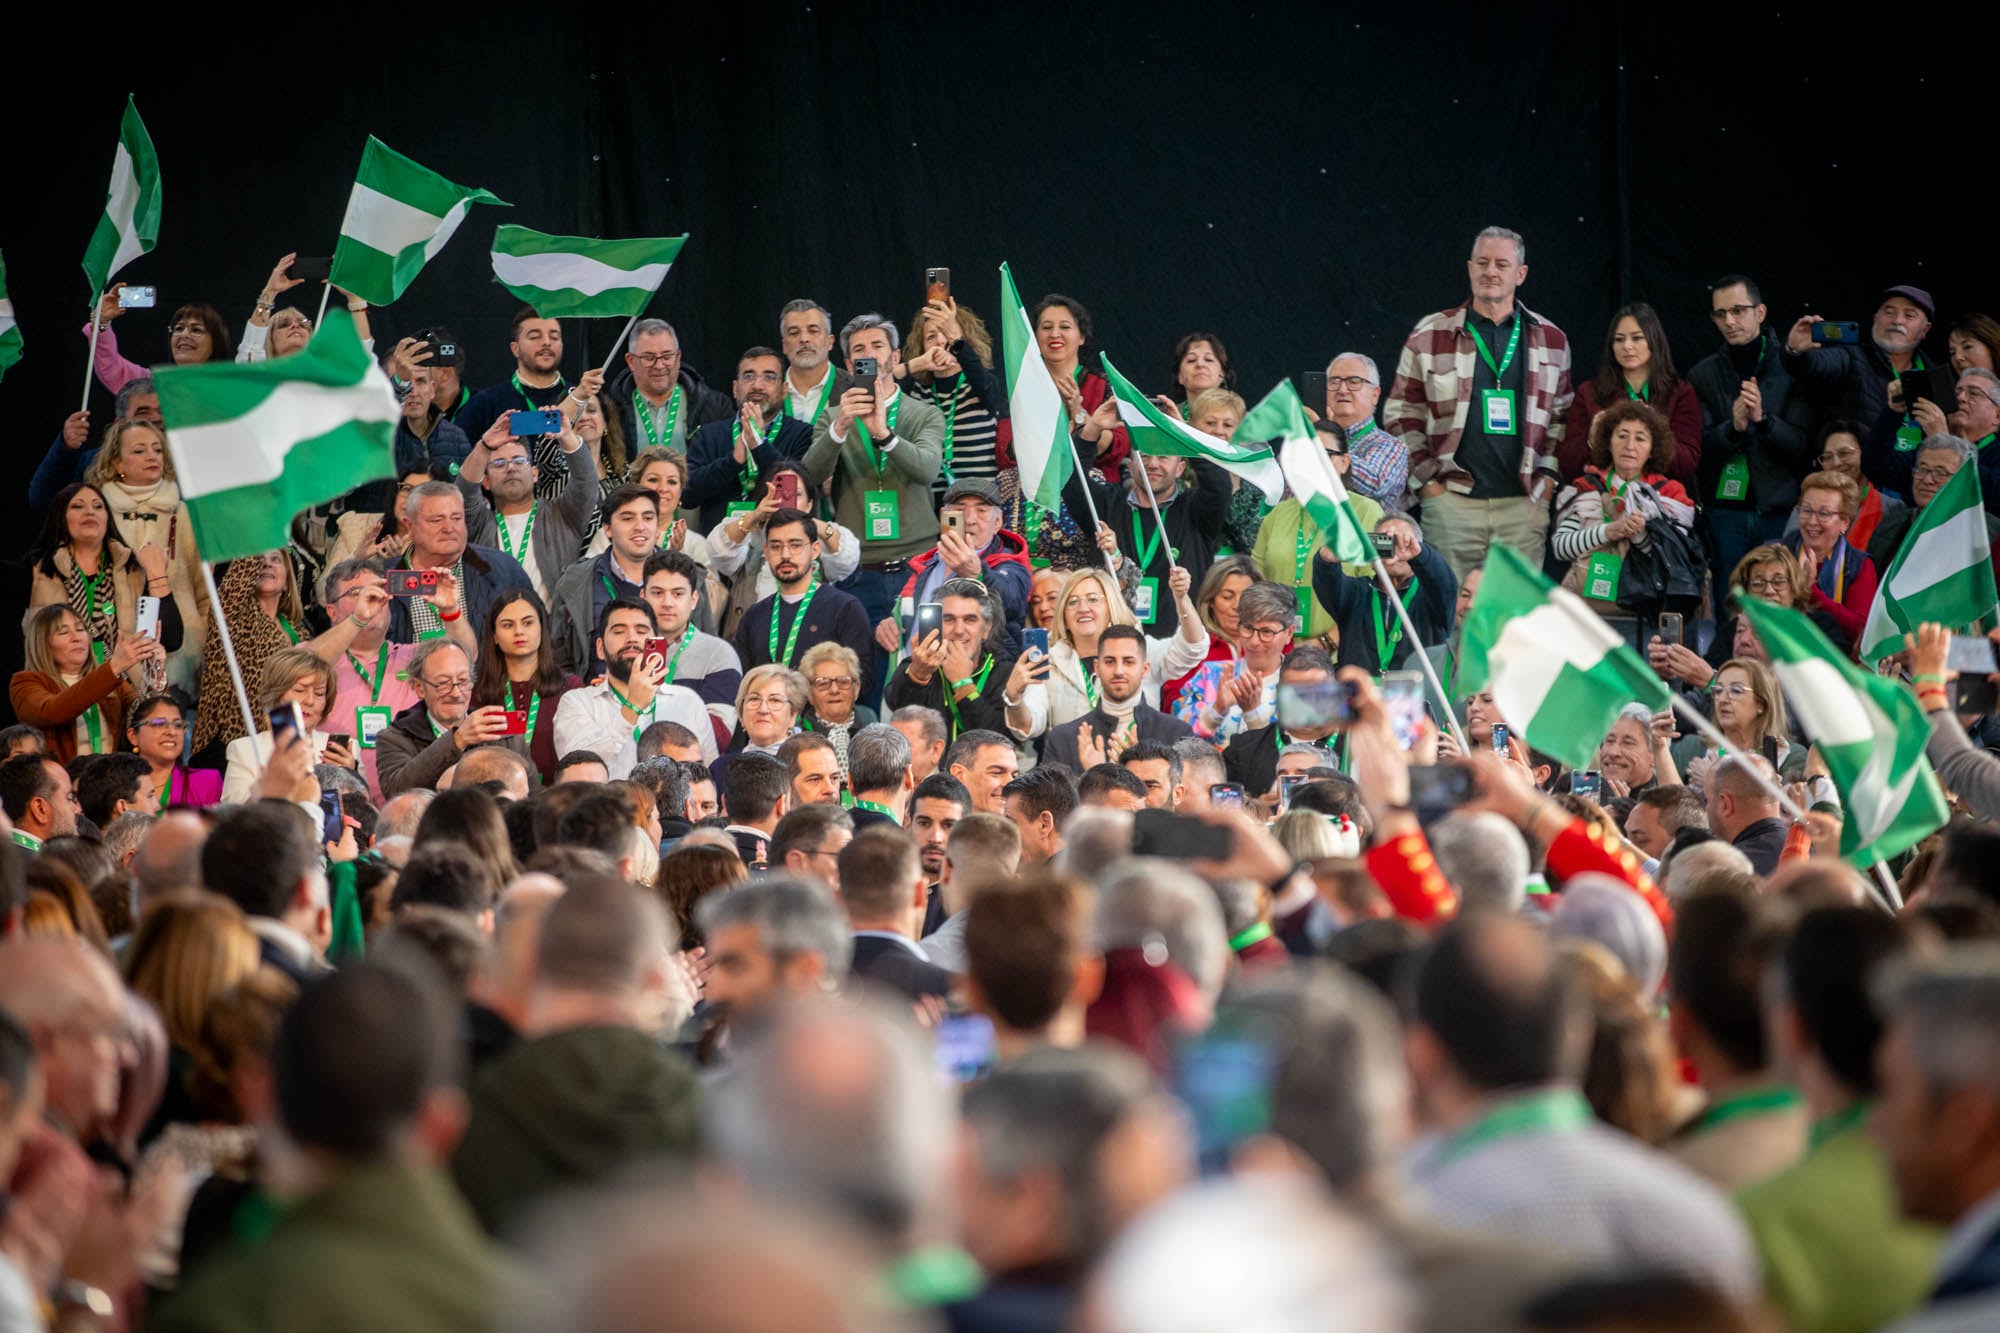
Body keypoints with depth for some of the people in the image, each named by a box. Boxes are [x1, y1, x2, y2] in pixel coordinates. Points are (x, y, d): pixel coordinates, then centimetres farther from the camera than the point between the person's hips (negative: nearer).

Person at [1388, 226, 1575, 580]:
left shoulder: (1551, 340, 12)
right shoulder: (1430, 336, 5)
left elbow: (1564, 416, 18)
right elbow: (1400, 415, 6)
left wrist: (1547, 478, 7)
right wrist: (1427, 480, -1)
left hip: (1523, 502, 2)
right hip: (1451, 499, -2)